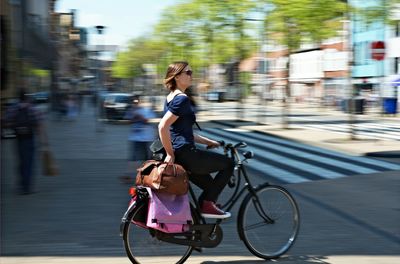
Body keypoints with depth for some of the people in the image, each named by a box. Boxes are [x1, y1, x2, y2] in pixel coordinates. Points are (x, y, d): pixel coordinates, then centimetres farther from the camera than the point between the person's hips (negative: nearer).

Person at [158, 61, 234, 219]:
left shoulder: (171, 98, 17)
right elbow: (163, 126, -26)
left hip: (179, 155, 10)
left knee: (211, 186, 22)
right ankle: (207, 205, 2)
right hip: (185, 154, -10)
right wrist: (170, 154, -19)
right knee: (228, 164, 4)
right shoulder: (182, 99, -14)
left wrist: (208, 142, 23)